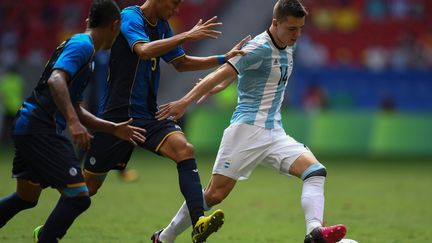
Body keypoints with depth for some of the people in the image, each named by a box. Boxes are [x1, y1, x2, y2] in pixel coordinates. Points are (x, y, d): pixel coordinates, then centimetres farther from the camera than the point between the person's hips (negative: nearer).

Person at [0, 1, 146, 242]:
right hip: (41, 130, -11)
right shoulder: (82, 44, -9)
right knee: (77, 197, -13)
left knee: (26, 198, 24)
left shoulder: (81, 46, 21)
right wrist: (73, 122, -34)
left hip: (29, 128, 11)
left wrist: (114, 128, 24)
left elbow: (74, 109, 25)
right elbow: (55, 80, -26)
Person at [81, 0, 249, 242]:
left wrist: (223, 59, 16)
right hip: (118, 115, -6)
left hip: (148, 114, 6)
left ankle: (199, 222, -34)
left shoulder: (163, 27, 11)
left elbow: (181, 63, 25)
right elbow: (144, 50, -32)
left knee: (185, 150, -23)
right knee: (88, 186, 4)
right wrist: (186, 36, -36)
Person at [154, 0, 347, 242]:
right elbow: (221, 74, -15)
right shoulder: (260, 47, -13)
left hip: (275, 134, 8)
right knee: (215, 194, -7)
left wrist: (217, 87, 31)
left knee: (316, 171, -15)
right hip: (248, 129, -7)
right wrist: (185, 102, -18)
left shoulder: (288, 46, 13)